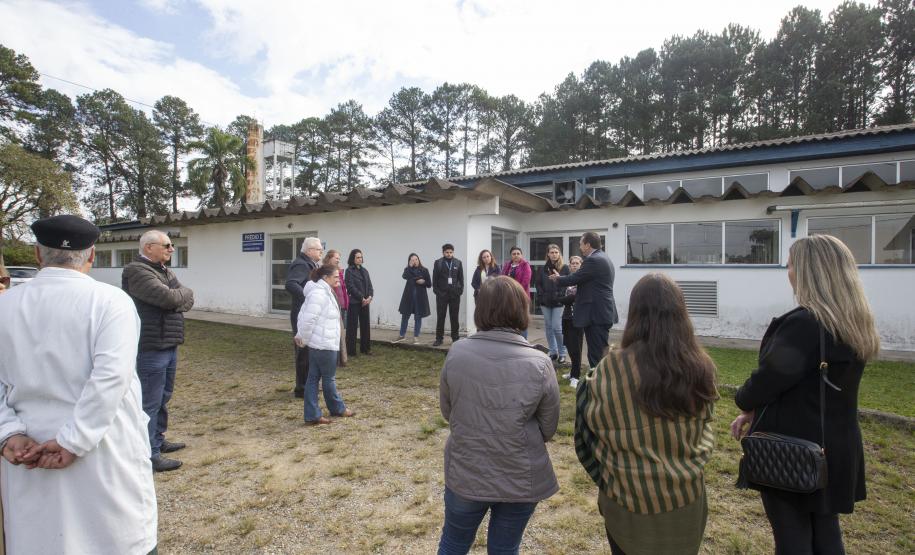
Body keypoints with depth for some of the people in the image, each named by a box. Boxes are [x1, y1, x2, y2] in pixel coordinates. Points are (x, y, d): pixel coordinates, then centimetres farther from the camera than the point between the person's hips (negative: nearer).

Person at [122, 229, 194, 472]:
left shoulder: (165, 271, 14)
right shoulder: (136, 272, -15)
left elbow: (187, 299, 8)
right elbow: (168, 297, -25)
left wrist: (175, 301, -12)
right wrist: (181, 293, -5)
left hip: (169, 346, 10)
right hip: (150, 349, -9)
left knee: (163, 397, 20)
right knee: (150, 402, -2)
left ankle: (158, 440, 35)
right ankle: (150, 455, 8)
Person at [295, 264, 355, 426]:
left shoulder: (323, 291, 14)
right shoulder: (319, 294, -19)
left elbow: (303, 315, 18)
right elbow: (308, 319, -25)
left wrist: (300, 335, 16)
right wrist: (304, 339, -12)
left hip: (318, 343, 10)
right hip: (323, 344, -10)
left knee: (313, 378, 11)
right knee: (329, 378, 7)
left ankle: (312, 415, 17)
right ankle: (338, 408, 24)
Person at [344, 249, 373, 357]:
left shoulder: (364, 270, 14)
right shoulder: (349, 270, -5)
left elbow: (369, 285, 11)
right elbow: (351, 287, -12)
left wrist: (369, 296, -6)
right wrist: (362, 298, -14)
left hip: (365, 302, 6)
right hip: (354, 302, -6)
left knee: (365, 325, 9)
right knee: (352, 326, -1)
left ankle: (365, 348, 19)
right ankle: (351, 351, 5)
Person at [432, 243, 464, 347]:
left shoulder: (458, 263, 6)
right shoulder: (438, 263, 1)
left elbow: (461, 278, 6)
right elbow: (435, 279, 0)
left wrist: (460, 290, -2)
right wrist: (436, 291, -6)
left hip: (455, 294, 1)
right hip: (442, 294, -1)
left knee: (454, 317, 8)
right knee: (440, 317, 3)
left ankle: (455, 337, 16)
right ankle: (439, 338, 10)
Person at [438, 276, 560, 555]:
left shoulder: (456, 353, -15)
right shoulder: (539, 363, -19)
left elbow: (447, 411, -1)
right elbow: (548, 429, -6)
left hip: (465, 474, 1)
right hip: (520, 480, -1)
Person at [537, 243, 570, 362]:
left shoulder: (564, 268, -1)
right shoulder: (544, 268, 9)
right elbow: (538, 283, 10)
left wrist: (560, 296, -13)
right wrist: (540, 297, -2)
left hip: (558, 303, -4)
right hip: (545, 302, 4)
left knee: (557, 327, -8)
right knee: (548, 327, 8)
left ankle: (562, 353, 7)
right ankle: (553, 352, 20)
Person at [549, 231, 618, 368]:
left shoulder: (593, 260, -16)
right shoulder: (603, 258, 16)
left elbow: (574, 278, -13)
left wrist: (558, 278, 4)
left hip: (596, 314, -11)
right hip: (602, 312, 11)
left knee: (597, 355, -6)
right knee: (597, 353, 16)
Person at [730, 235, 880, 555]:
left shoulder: (803, 323, -26)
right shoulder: (856, 324, 4)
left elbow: (769, 377, -20)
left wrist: (744, 402, 2)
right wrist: (755, 411, 5)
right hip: (836, 448, 8)